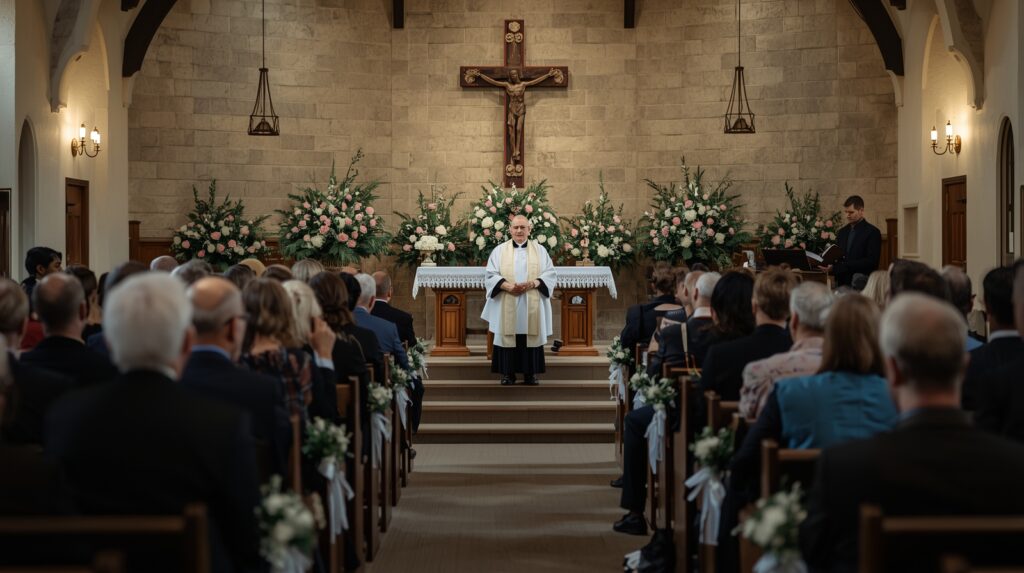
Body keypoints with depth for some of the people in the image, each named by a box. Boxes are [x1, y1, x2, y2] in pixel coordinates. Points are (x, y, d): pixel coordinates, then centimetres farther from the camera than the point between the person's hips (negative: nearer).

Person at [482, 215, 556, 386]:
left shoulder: (540, 250, 9)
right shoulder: (499, 250, 7)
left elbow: (549, 275, 2)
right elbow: (491, 276, -1)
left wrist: (532, 284, -16)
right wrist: (508, 286, -18)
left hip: (532, 306, 1)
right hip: (507, 305, 0)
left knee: (530, 336, -1)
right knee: (508, 337, -3)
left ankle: (530, 374, 4)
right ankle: (507, 373, 2)